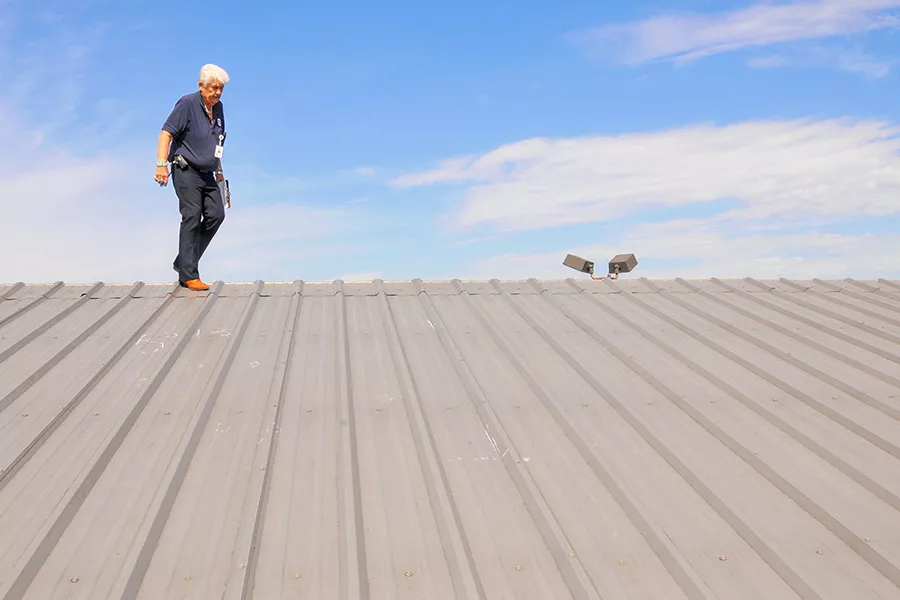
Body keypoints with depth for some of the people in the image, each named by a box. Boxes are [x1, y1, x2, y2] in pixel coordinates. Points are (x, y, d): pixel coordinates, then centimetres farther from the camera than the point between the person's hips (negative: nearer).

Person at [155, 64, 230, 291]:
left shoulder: (218, 107, 12)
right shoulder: (187, 104, -10)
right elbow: (166, 133, -16)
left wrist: (218, 169, 28)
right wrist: (161, 164, -26)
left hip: (207, 174, 7)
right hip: (186, 171, -7)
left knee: (216, 214, -4)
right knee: (192, 217, -12)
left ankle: (183, 262, 8)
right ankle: (188, 275, -8)